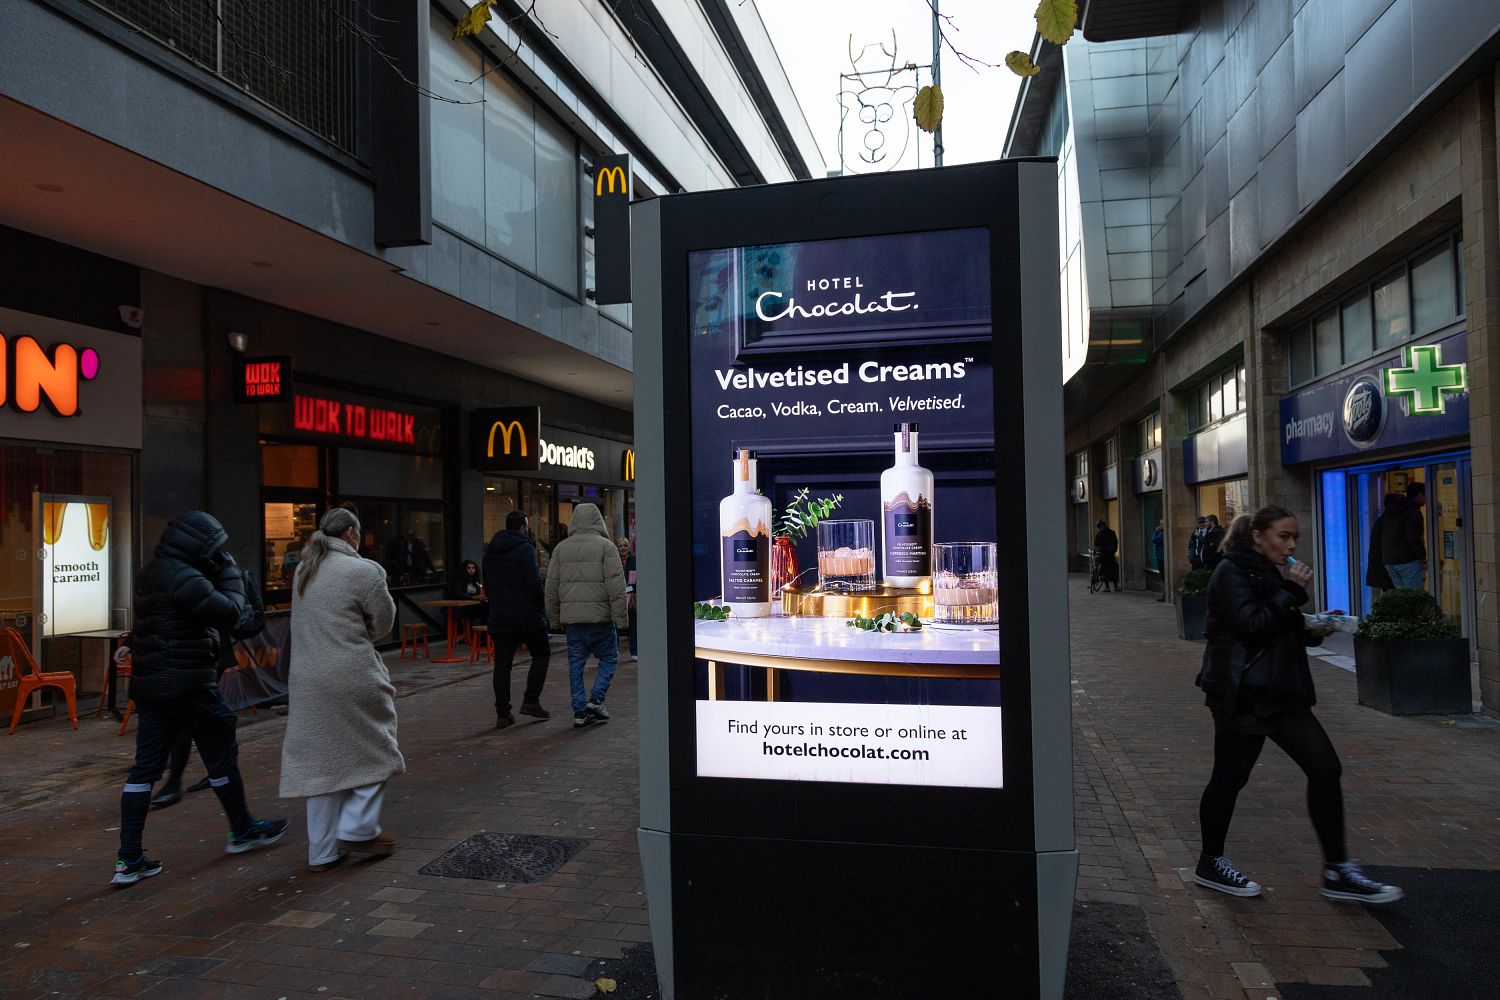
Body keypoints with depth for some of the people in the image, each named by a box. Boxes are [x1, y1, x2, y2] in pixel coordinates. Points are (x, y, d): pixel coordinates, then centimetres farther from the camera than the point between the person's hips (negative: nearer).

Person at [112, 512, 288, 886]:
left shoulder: (153, 571, 12)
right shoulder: (185, 578, -19)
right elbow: (230, 614, -14)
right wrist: (231, 574, -3)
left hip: (149, 684, 9)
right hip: (189, 685, -9)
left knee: (146, 766, 8)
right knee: (221, 757, 8)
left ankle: (129, 860, 8)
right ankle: (242, 831, 24)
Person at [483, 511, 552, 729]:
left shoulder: (490, 551, 11)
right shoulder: (525, 548, -12)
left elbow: (487, 584, 17)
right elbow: (534, 582, -18)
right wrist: (541, 606, -4)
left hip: (499, 616, 6)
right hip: (526, 613, -6)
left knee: (502, 663, 7)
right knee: (541, 654, 12)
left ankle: (502, 713, 6)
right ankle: (531, 700, 3)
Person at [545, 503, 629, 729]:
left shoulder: (561, 548, 9)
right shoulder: (606, 546, -4)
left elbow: (551, 587, 10)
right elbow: (616, 586, -10)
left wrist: (554, 618, 18)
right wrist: (621, 619, -7)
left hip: (571, 617, 4)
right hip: (600, 616, -4)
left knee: (576, 663, 9)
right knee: (608, 658, 11)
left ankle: (580, 712, 9)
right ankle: (596, 700, 0)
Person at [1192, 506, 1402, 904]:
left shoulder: (1267, 573, 17)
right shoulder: (1232, 573, -12)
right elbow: (1252, 626, -23)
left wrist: (1312, 633, 7)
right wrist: (1292, 591, -17)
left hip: (1278, 691, 9)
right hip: (1242, 693, -9)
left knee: (1325, 768, 3)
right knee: (1229, 778, 3)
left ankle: (1337, 870, 12)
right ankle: (1210, 864, 19)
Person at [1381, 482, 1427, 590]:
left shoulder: (1389, 511, 16)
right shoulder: (1413, 511, -11)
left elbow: (1382, 536, 17)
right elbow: (1413, 538, -19)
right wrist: (1423, 557, -9)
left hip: (1389, 561, 8)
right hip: (1409, 561, -8)